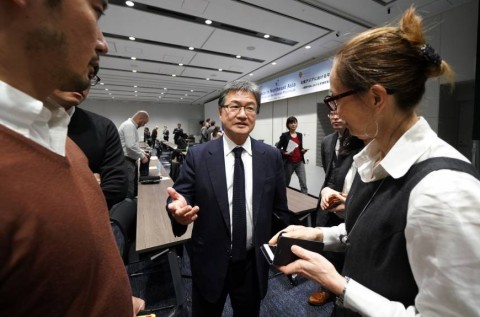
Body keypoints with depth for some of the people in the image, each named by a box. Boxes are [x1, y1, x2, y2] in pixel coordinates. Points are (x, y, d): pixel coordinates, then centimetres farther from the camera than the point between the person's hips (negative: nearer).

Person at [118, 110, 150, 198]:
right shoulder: (129, 125, -17)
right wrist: (142, 156, -15)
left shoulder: (130, 125, 16)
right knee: (129, 189, -7)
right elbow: (131, 146, -26)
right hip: (127, 161, -11)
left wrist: (141, 152, 14)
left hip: (130, 160, 11)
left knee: (133, 187, 17)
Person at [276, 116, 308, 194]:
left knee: (303, 183, -3)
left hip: (299, 162, 3)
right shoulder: (284, 135, -4)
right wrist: (285, 153, -19)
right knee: (286, 183, 10)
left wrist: (303, 150, -3)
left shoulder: (300, 135, 10)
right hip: (289, 163, -3)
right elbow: (278, 148, -3)